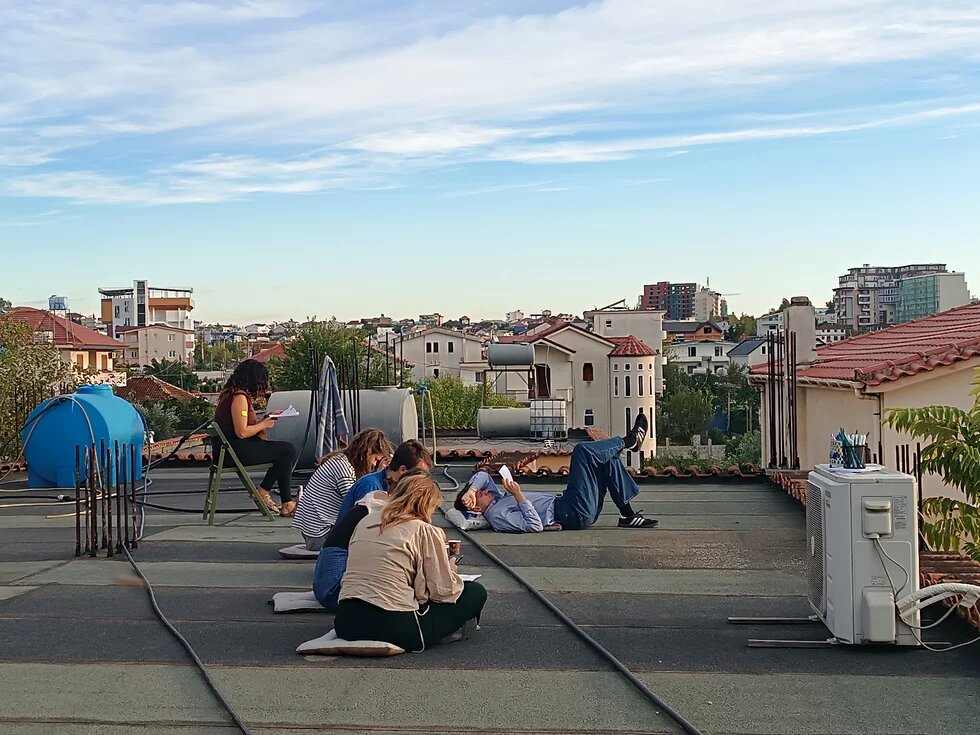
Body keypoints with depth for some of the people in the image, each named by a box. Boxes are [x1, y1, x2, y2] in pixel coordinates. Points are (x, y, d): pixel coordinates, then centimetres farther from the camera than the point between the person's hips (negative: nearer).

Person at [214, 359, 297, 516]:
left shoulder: (231, 393, 16)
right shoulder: (240, 397, -16)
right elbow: (242, 432, -21)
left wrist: (266, 418, 15)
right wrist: (264, 424, -6)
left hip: (229, 448, 11)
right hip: (234, 451, -11)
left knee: (287, 451, 11)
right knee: (288, 451, -12)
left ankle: (287, 504, 6)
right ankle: (263, 492, 0)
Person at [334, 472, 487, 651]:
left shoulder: (366, 521, 14)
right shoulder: (426, 532, -3)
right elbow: (444, 592, -2)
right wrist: (451, 570, 20)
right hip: (394, 627, -6)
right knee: (476, 592, 8)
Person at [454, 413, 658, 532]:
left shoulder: (497, 500, 13)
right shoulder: (497, 516, -16)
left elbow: (482, 476, 13)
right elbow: (535, 525, -27)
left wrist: (471, 489, -6)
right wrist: (519, 496, -29)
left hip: (562, 503, 10)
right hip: (576, 514, -10)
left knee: (607, 459, 11)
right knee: (582, 450, -16)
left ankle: (628, 515, 10)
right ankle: (628, 440, 8)